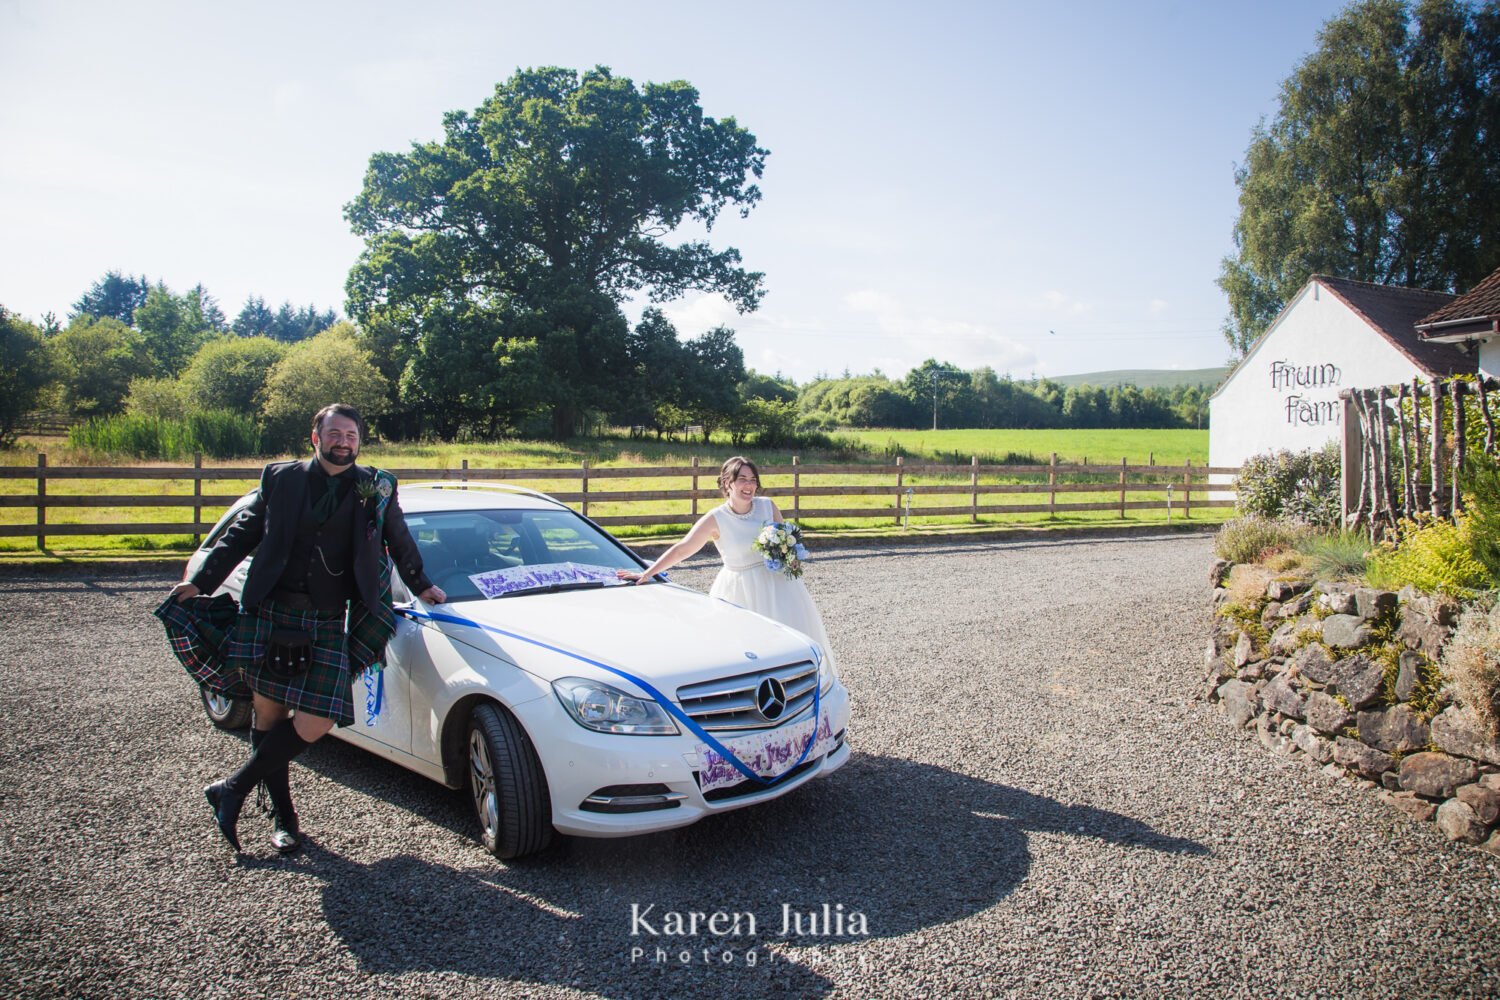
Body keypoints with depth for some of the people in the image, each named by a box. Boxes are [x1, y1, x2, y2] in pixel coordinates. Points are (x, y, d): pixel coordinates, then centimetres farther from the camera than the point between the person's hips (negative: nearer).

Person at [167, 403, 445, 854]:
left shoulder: (377, 489, 10)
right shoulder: (281, 479, 9)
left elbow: (400, 542, 21)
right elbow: (240, 535, 12)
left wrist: (422, 586, 22)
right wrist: (200, 582, 7)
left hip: (329, 624, 0)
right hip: (269, 614, 0)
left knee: (316, 723, -10)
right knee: (269, 714, 4)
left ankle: (234, 789, 9)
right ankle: (282, 814, 20)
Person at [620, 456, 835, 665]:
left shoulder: (767, 506, -1)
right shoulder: (716, 519, -10)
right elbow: (681, 549, -11)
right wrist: (647, 574, -15)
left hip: (776, 584, 3)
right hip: (741, 592, -3)